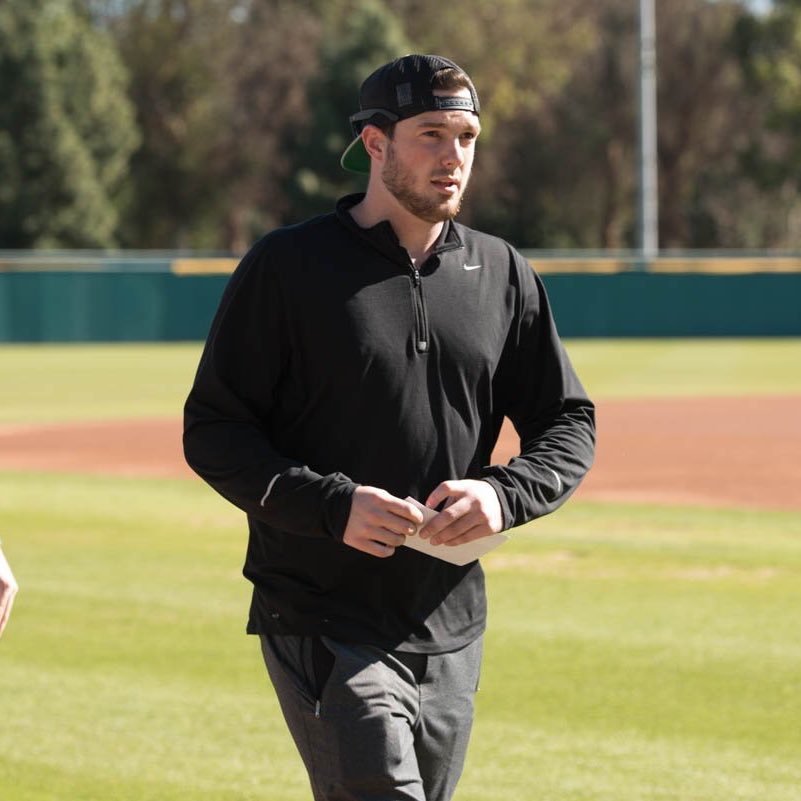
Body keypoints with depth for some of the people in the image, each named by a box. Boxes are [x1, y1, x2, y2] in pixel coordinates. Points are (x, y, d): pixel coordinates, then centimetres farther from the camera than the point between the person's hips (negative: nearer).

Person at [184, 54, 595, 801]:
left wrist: (504, 493, -10)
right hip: (322, 624, -5)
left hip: (449, 630, 5)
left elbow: (569, 425, 12)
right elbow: (212, 431, -5)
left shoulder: (502, 274, 9)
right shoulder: (288, 265, -4)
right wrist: (332, 506, -20)